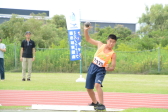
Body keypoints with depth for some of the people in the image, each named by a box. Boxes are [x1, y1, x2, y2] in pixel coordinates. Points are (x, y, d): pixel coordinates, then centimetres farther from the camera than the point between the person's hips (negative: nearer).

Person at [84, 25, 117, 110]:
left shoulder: (113, 54, -8)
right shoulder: (100, 45, 1)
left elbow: (113, 67, -7)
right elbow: (88, 39, 8)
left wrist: (109, 68, -31)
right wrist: (86, 30, -10)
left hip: (101, 70, -4)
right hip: (92, 67, 4)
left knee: (97, 84, -30)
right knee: (88, 88, 11)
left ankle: (101, 104, -30)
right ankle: (95, 103, 35)